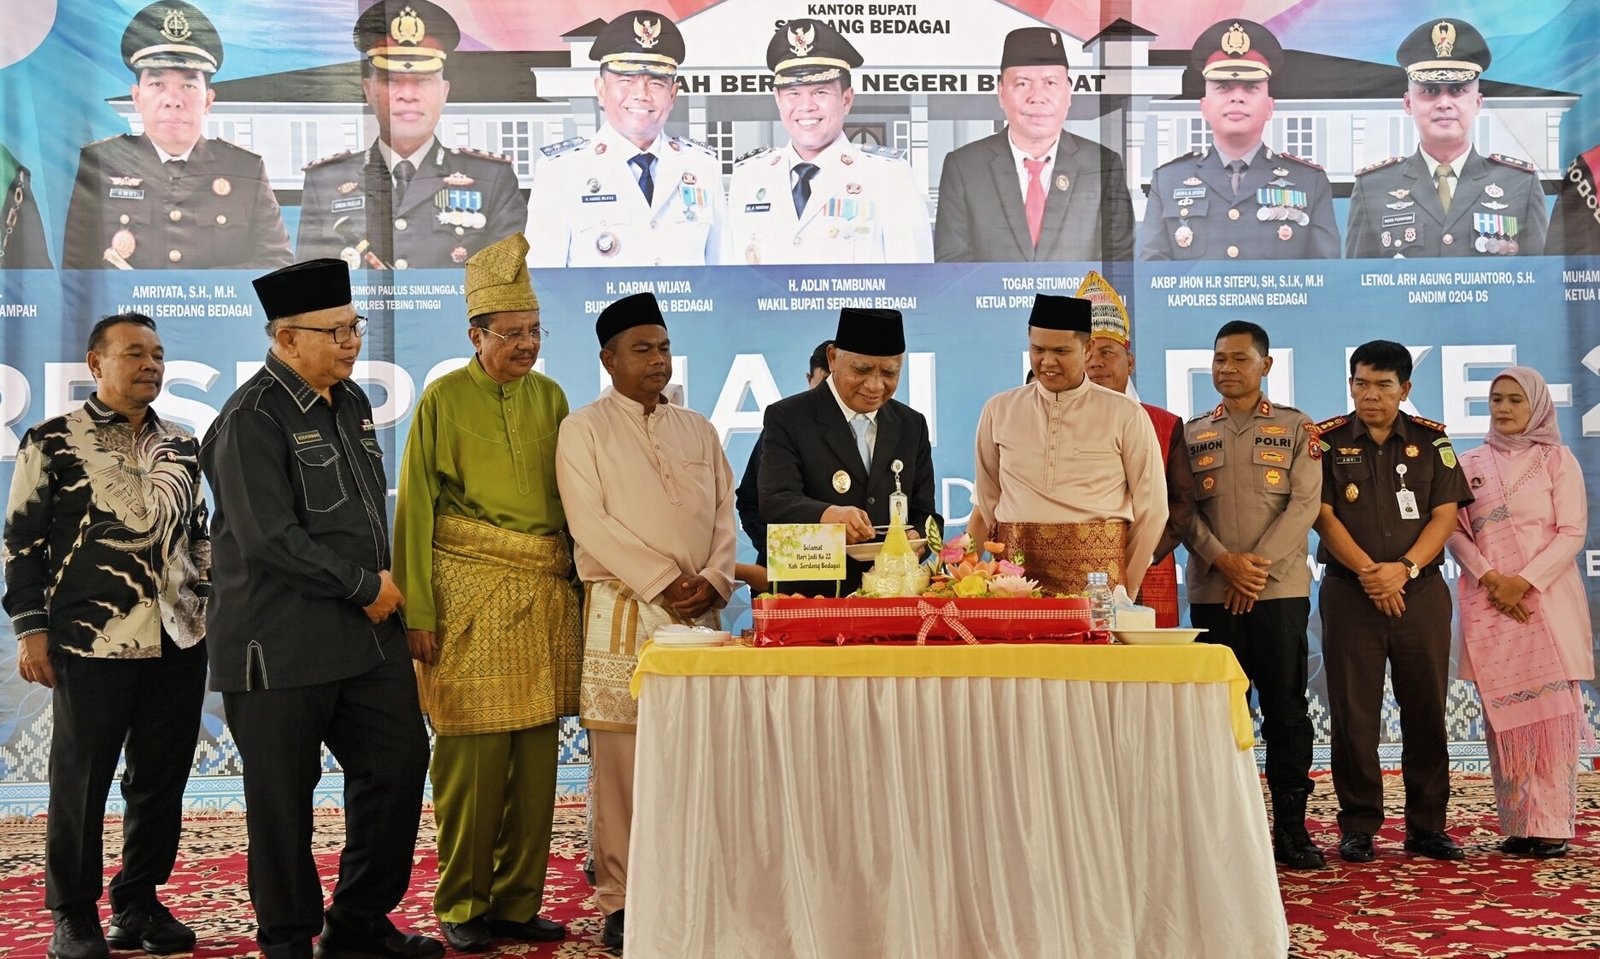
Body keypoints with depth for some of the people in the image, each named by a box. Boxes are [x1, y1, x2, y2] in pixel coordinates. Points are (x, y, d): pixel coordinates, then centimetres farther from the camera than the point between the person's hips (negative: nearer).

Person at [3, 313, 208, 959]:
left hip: (180, 642, 4)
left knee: (163, 780, 9)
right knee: (80, 784, 4)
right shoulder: (52, 442, 0)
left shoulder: (182, 446, 13)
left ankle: (139, 902, 24)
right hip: (92, 642, -4)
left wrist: (213, 607, 15)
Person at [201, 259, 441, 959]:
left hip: (367, 632, 8)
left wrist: (381, 587, 12)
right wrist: (366, 585, -12)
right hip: (280, 646, -8)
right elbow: (269, 538, -20)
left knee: (401, 762, 10)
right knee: (283, 798, 3)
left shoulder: (352, 402, 13)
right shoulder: (252, 420, -13)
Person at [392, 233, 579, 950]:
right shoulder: (443, 400, 0)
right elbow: (415, 510, -1)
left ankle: (518, 901, 16)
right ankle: (462, 906, 11)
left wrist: (578, 588, 9)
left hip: (546, 595, 4)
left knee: (535, 753, 5)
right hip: (469, 594, -4)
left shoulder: (550, 398, 12)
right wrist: (417, 609, -7)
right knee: (472, 754, -3)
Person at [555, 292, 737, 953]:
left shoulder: (698, 430, 18)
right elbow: (591, 523, -6)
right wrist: (664, 582, -11)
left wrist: (713, 579, -4)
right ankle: (620, 902, 3)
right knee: (623, 762, -4)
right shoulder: (583, 430, 3)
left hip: (698, 611, 4)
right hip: (624, 612, -4)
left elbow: (723, 514, 14)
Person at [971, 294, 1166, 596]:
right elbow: (985, 504, 13)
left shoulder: (1125, 415, 1)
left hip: (1095, 572, -2)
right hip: (1015, 569, 2)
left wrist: (1126, 587, 4)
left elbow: (1151, 510, 3)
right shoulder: (999, 411, 8)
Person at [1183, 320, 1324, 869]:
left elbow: (1305, 504, -2)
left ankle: (1291, 829, 6)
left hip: (1279, 589, -1)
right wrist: (1224, 560, -10)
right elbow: (1184, 509, 5)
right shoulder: (1192, 433, 12)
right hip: (1212, 591, 2)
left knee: (1286, 710, 0)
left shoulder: (1296, 428, 7)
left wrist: (1259, 563, -11)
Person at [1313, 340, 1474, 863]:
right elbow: (1323, 515, -3)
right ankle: (1358, 828, 9)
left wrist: (1404, 568, -12)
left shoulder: (1431, 440, 8)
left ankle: (1427, 826, 15)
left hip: (1422, 591, 2)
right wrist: (1369, 571, -13)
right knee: (1353, 716, 0)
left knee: (1426, 712, 4)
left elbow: (1445, 514, 2)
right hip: (1350, 594, -1)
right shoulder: (1327, 440, 3)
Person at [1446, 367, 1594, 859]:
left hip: (1548, 601, -2)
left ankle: (1552, 825, -2)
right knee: (1502, 712, -1)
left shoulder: (1558, 460, 5)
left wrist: (1525, 582, -12)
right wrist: (1490, 579, -9)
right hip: (1488, 603, 2)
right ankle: (1517, 824, 4)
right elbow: (1455, 531, 6)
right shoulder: (1469, 464, 11)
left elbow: (1572, 533, -2)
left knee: (1552, 708, -5)